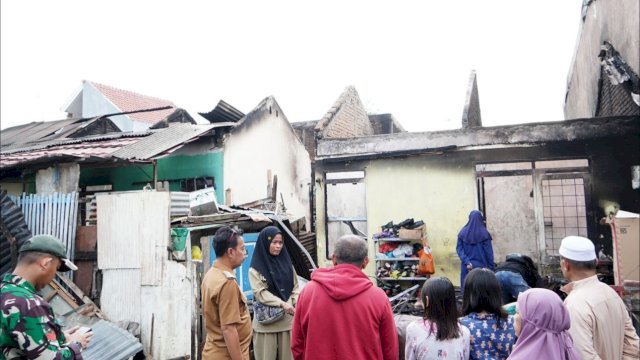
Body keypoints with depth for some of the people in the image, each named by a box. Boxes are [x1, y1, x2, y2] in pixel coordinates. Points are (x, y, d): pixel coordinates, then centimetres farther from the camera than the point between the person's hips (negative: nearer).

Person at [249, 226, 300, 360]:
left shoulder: (286, 263, 8)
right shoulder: (256, 268, -5)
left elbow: (295, 287, 9)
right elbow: (260, 292, -12)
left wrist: (296, 303, -9)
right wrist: (282, 303, -22)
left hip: (287, 319, 4)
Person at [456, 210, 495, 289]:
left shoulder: (463, 233, 2)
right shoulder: (484, 233, -5)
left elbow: (459, 249, -5)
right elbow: (489, 252, -5)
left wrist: (467, 262, -10)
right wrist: (492, 267, 0)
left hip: (467, 267, 2)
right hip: (481, 266, -2)